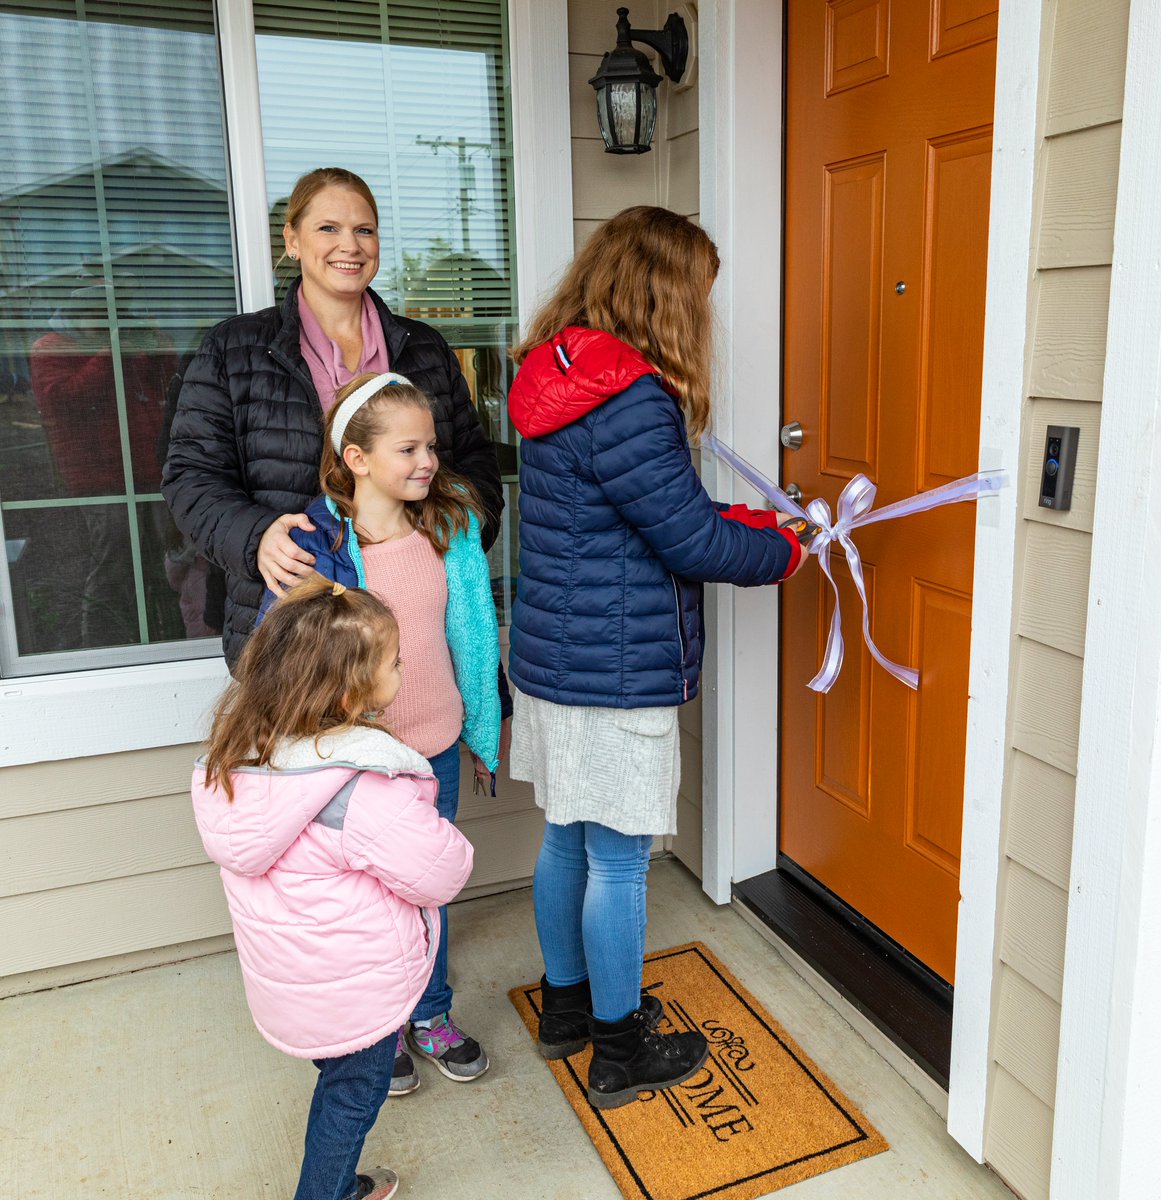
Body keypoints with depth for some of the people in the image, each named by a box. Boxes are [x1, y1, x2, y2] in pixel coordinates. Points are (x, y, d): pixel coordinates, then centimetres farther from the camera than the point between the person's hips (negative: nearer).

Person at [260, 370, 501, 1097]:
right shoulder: (315, 546, -17)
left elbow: (474, 635, 4)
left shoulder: (451, 526, -4)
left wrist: (485, 730, 10)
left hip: (437, 744, 4)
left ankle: (431, 1015, 43)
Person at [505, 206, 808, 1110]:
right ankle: (619, 1051, 25)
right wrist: (779, 553, 0)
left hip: (552, 662, 10)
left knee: (567, 841, 21)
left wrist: (751, 521, 11)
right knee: (619, 859, 6)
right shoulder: (627, 399, -23)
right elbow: (690, 540, -18)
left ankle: (568, 1002, 40)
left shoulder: (563, 382, 9)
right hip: (616, 677, -9)